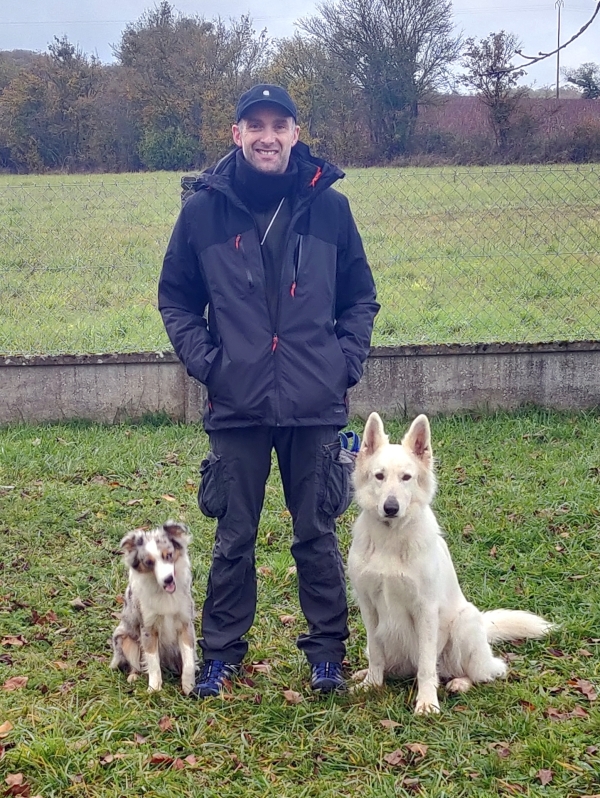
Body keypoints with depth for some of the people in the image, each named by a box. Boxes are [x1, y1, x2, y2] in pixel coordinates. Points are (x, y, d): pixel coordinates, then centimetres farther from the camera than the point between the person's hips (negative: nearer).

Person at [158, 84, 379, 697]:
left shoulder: (329, 206, 2)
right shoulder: (203, 210, 1)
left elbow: (361, 297, 12)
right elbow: (175, 299, 10)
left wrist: (346, 361, -1)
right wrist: (205, 363, -2)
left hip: (316, 408, 0)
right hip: (236, 407, 0)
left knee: (317, 534, 9)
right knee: (233, 539, 9)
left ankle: (327, 649, 23)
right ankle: (221, 651, 23)